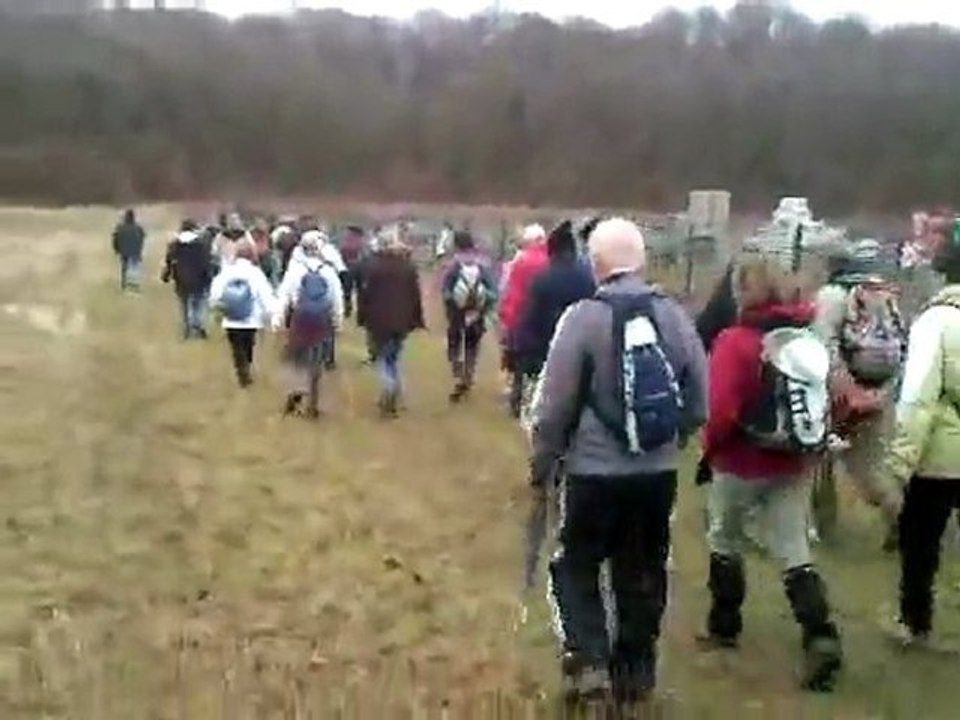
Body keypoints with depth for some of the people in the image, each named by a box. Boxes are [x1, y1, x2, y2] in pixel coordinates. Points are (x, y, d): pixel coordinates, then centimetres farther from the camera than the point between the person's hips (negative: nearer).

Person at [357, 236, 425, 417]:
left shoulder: (374, 265, -6)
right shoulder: (409, 267, 2)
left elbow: (365, 293, -6)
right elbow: (416, 295, 2)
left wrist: (363, 318, 0)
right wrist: (417, 319, 9)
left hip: (379, 321, -3)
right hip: (401, 322, 3)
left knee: (382, 359, 7)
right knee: (395, 360, 16)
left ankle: (388, 393, -20)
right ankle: (393, 402, 13)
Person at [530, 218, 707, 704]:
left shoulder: (584, 318, -14)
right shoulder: (674, 316, -2)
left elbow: (554, 407, -10)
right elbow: (699, 404, 5)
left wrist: (541, 469, 3)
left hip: (595, 471, -4)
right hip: (659, 472, 4)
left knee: (576, 566, 14)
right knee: (643, 573, 17)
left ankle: (588, 663, 3)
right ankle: (635, 671, 26)